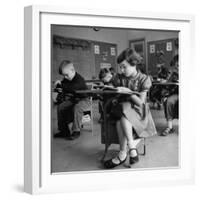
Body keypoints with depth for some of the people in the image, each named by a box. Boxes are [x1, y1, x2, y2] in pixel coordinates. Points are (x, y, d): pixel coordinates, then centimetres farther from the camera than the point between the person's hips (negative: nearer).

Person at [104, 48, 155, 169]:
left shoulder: (144, 79, -3)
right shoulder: (119, 78, 6)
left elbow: (140, 102, -10)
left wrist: (127, 92, -20)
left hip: (138, 111, -3)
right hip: (123, 108, 3)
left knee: (121, 121, -35)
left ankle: (123, 154, -30)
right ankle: (132, 148, -33)